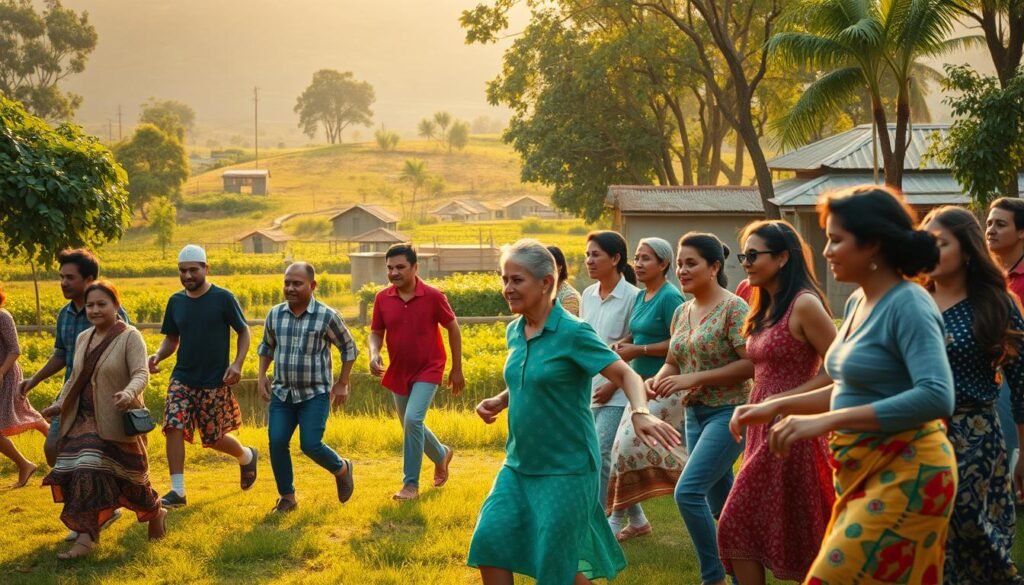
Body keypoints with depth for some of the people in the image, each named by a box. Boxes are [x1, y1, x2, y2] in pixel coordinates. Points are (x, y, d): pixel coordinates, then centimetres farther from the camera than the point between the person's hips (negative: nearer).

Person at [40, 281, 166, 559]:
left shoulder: (129, 337, -10)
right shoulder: (83, 339, 11)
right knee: (86, 475, -4)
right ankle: (85, 537, 0)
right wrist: (60, 403, 10)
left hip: (117, 422, -6)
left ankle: (155, 513, 26)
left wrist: (128, 393, -41)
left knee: (126, 474, 1)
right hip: (84, 420, 6)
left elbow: (141, 374, -21)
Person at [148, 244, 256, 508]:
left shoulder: (223, 298, -8)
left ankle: (247, 456, 38)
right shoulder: (175, 302, 4)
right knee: (174, 428, -13)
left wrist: (237, 363, -15)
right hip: (182, 378, 4)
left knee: (213, 438, 6)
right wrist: (158, 356, -8)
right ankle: (178, 491, -8)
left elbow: (243, 331, -1)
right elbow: (171, 339, 14)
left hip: (215, 382, -3)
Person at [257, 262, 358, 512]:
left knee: (311, 445, -13)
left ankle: (342, 469, 19)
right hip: (282, 393, 4)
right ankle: (287, 497, 8)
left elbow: (349, 348, 3)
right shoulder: (275, 314, 1)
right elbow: (267, 346, 19)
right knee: (277, 443, -9)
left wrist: (343, 383, 3)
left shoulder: (327, 316, -11)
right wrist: (262, 376, 8)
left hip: (316, 394, -4)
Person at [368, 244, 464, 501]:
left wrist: (457, 369, -1)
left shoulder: (433, 296, -15)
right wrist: (374, 354, -21)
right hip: (398, 374, 5)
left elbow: (453, 329, -4)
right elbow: (376, 333, 2)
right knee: (412, 426, 16)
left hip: (427, 371, -5)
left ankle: (411, 484, -11)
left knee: (413, 419, -21)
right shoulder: (382, 298, -7)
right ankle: (442, 455, 46)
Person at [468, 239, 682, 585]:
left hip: (565, 468, -7)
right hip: (519, 464, 7)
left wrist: (640, 413, -38)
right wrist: (499, 401, 4)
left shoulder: (572, 332, -16)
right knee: (490, 541, -2)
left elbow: (626, 375, -18)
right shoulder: (515, 332, 6)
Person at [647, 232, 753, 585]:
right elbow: (674, 362, 18)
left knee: (688, 491, -16)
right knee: (719, 501, 15)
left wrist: (696, 378, -22)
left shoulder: (733, 308, -13)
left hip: (729, 413, -8)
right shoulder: (681, 313, 9)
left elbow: (751, 363, -20)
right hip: (695, 415, 8)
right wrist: (659, 379, -5)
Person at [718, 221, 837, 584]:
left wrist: (783, 399, -18)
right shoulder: (766, 308, 13)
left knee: (797, 537, 0)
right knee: (741, 527, 8)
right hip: (763, 431, 9)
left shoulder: (804, 304, -14)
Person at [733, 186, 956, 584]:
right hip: (864, 472, 9)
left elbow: (936, 398, -29)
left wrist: (827, 421, -31)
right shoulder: (857, 302, 10)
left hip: (904, 475, -9)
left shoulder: (908, 305, -17)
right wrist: (777, 407, 12)